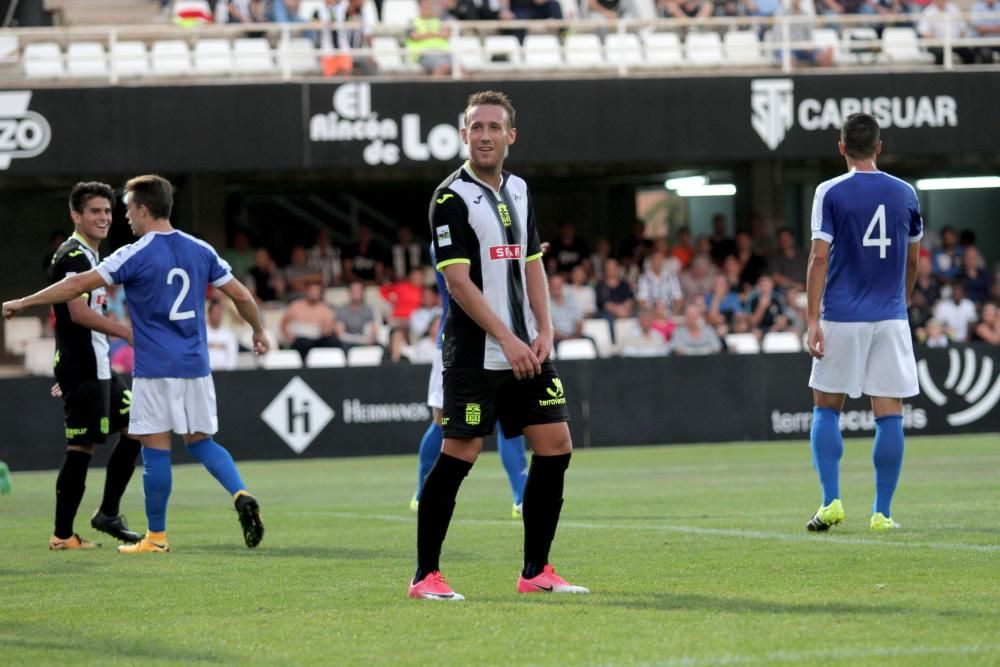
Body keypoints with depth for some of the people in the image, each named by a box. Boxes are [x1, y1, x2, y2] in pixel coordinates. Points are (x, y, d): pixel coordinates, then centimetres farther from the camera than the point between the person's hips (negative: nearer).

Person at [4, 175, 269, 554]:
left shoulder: (136, 255, -9)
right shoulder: (201, 251, 6)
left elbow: (78, 285, -11)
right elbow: (241, 295, 9)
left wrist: (22, 303, -2)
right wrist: (259, 332, 27)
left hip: (156, 369, -5)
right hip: (195, 366, 5)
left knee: (156, 450, 1)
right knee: (201, 442, 14)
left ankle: (156, 537, 6)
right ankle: (241, 496, -9)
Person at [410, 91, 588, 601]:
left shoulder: (518, 190, 13)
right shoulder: (451, 197, -10)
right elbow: (458, 280, -15)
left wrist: (543, 331, 3)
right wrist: (507, 340, -17)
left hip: (525, 351, 7)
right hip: (473, 354, -7)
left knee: (555, 446, 4)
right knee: (457, 457, -7)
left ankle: (535, 572, 12)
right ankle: (425, 575, 1)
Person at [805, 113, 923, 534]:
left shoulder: (831, 193, -3)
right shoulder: (905, 194, 7)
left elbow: (820, 257, -10)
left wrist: (813, 319, -10)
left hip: (841, 318, -2)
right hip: (891, 318, 2)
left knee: (826, 408, 11)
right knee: (889, 413, 2)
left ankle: (831, 501, 1)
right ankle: (882, 513, 1)